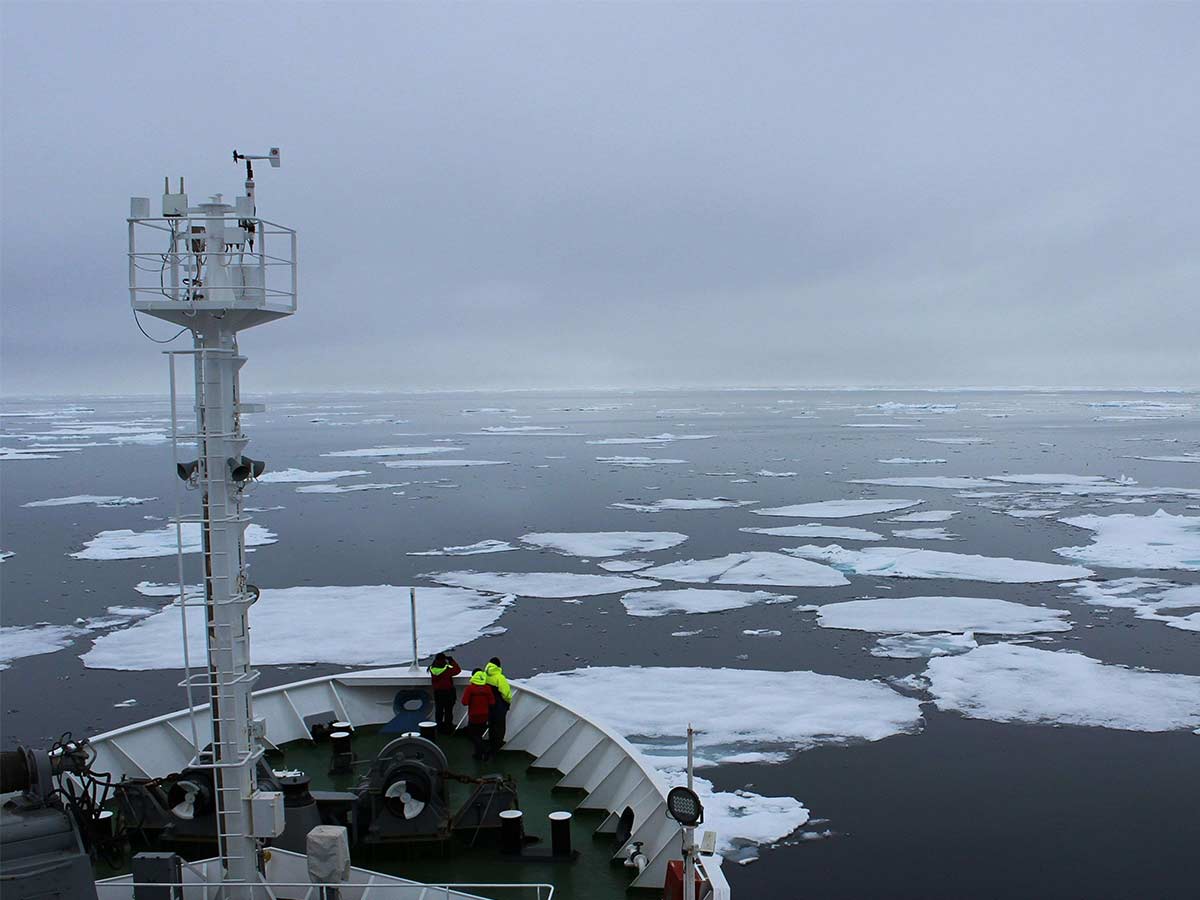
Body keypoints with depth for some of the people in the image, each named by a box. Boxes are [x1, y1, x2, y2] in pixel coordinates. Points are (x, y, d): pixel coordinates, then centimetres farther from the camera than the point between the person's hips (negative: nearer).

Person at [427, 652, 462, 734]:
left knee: (438, 710, 14)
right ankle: (448, 728, 10)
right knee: (448, 711, 6)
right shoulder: (447, 669, -20)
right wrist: (452, 661, 0)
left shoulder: (432, 669, -9)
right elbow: (458, 669, -7)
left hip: (437, 693, 4)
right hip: (448, 692, -4)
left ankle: (439, 727, 20)